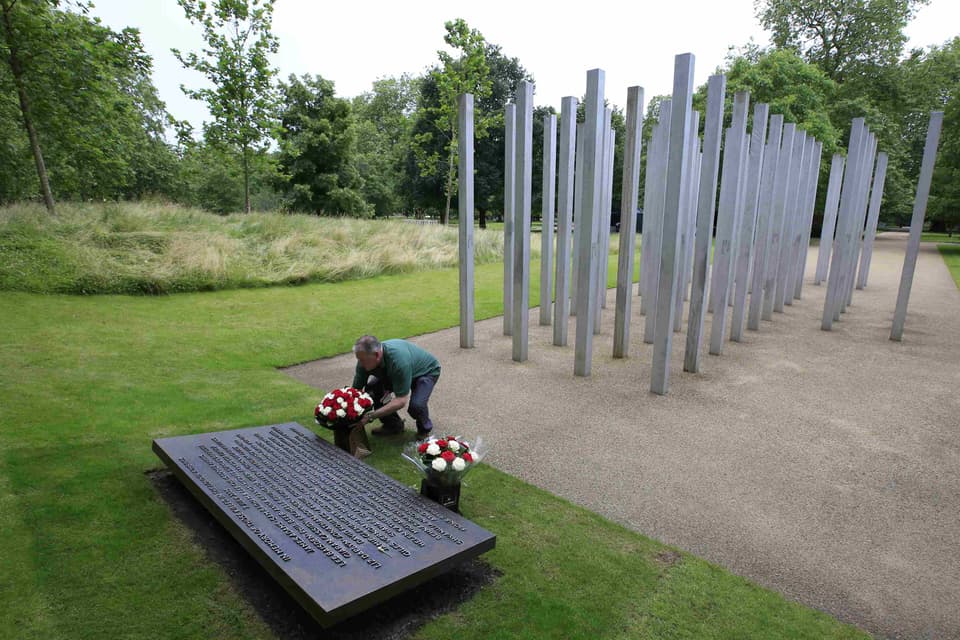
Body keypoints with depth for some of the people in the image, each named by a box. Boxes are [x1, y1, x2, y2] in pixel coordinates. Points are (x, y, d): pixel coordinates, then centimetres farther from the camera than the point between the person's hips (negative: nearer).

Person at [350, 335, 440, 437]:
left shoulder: (398, 360, -43)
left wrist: (370, 416, -41)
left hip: (427, 370, -6)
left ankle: (424, 428, 3)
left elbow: (401, 401, -39)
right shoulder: (365, 359, -23)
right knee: (371, 389, -13)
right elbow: (356, 389, -14)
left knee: (415, 405, -31)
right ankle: (392, 425, 8)